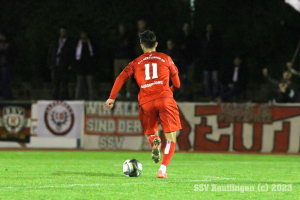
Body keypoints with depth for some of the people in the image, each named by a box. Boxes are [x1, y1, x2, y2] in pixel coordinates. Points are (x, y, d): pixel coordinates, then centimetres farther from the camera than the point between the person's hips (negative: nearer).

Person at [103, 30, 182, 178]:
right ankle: (163, 169, -19)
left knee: (150, 133, 22)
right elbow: (177, 84, 19)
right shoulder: (165, 58, 15)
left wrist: (112, 98, 4)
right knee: (171, 139, 1)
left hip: (146, 102, 1)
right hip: (164, 98, -1)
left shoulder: (136, 63, 16)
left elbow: (121, 78, 3)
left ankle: (154, 142, -15)